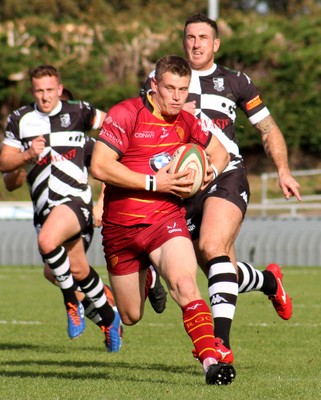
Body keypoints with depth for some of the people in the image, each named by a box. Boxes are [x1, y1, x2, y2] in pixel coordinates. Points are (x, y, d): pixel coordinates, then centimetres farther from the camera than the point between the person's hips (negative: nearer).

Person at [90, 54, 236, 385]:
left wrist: (210, 172, -3)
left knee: (184, 285, -28)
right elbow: (99, 167, -20)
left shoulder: (186, 122, 4)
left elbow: (219, 152, 21)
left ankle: (211, 361, -33)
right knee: (131, 317, 12)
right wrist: (154, 183, -22)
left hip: (167, 219, 1)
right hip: (120, 226, -1)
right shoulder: (125, 114, -12)